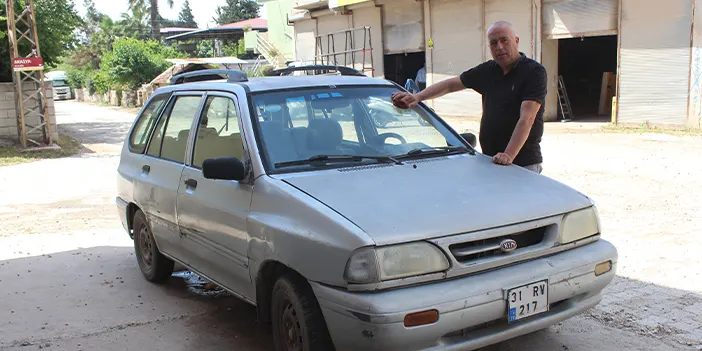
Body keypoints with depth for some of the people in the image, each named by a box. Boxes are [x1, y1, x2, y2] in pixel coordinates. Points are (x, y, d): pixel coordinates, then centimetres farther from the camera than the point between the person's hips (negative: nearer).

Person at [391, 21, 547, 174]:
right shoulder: (488, 70, 11)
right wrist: (417, 97, 5)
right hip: (489, 159, 6)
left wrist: (509, 154, -29)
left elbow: (526, 118, -20)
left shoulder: (534, 71, -10)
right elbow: (451, 85, 17)